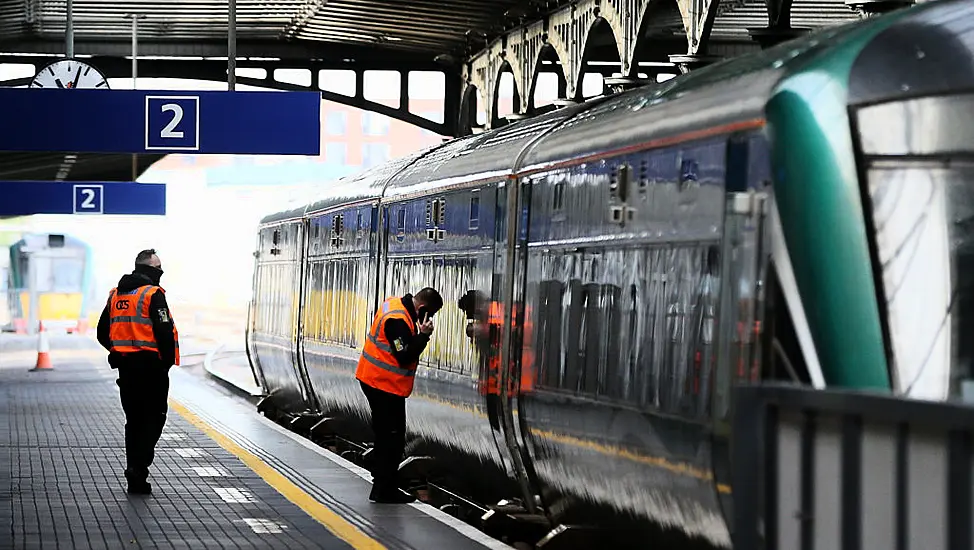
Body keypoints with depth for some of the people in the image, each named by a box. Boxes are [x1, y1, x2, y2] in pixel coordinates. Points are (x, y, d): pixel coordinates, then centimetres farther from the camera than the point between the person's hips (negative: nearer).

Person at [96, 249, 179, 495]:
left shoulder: (116, 295, 12)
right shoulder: (153, 294, -11)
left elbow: (103, 333, 15)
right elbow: (164, 331, -18)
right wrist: (168, 360, -7)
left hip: (125, 366, 7)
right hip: (151, 365, -7)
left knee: (133, 419, 13)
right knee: (154, 417, 0)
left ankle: (135, 478, 14)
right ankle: (139, 466, -15)